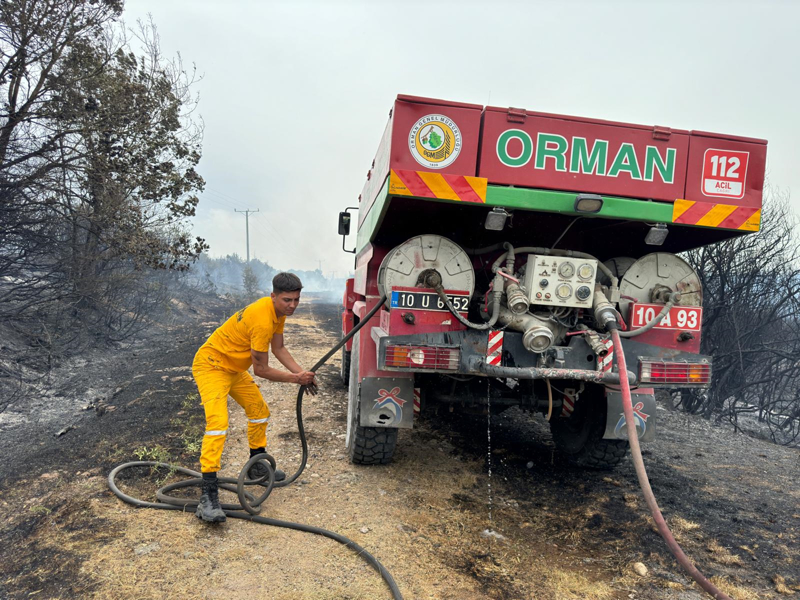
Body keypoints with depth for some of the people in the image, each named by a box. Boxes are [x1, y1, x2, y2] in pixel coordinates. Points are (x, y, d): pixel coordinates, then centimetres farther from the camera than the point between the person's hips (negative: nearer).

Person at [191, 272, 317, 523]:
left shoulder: (279, 311, -2)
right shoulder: (262, 320, -31)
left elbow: (279, 348, 6)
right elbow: (261, 369, -24)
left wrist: (302, 373, -6)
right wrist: (295, 378, -15)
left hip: (234, 368, 10)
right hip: (211, 366, -10)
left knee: (260, 410, 19)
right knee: (218, 422, -24)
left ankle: (257, 466, 38)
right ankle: (208, 495, -25)